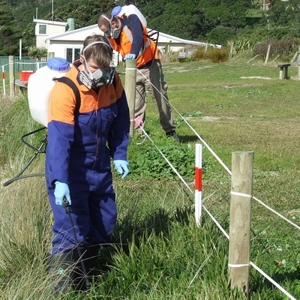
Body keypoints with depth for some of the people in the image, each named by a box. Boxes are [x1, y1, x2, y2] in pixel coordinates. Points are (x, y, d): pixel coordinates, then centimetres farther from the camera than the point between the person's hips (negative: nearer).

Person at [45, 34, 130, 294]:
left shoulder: (113, 83, -6)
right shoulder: (66, 90, -26)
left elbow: (120, 121, 8)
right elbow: (59, 138, -33)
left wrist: (119, 155, 0)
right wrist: (60, 180, -40)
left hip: (99, 167, 7)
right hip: (70, 169, -7)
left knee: (105, 224, 15)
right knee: (72, 231, -11)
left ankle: (82, 278, 34)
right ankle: (61, 287, 4)